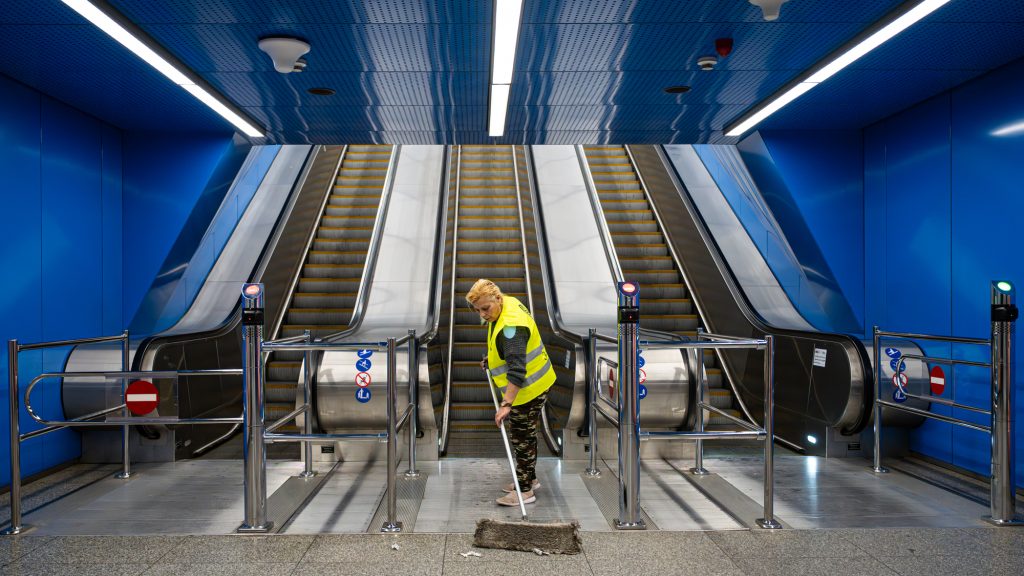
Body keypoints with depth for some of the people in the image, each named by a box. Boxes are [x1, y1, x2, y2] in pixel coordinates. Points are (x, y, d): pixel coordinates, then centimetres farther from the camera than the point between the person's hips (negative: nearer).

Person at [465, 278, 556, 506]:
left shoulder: (511, 325, -31)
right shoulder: (508, 303, 0)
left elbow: (517, 370, -38)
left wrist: (506, 404, -42)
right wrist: (492, 359, 13)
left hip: (528, 388, -10)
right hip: (534, 383, 10)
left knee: (521, 438, 0)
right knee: (526, 435, 21)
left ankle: (525, 490, 11)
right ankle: (530, 479, 34)